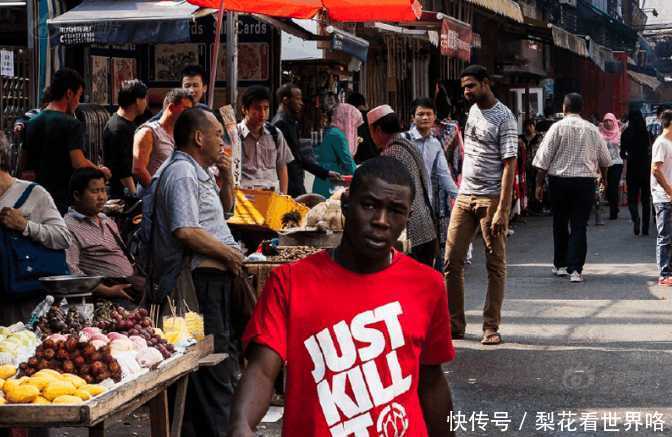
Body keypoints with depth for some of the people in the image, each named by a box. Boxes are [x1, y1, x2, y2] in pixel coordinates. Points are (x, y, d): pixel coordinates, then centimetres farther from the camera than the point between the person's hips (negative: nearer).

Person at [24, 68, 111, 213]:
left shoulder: (31, 123, 10)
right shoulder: (72, 124, -13)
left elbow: (26, 166, 15)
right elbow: (80, 163, -22)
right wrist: (100, 171, -5)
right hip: (65, 200, -7)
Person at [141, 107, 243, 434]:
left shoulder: (198, 172, 20)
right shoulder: (182, 172, -12)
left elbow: (225, 208, 35)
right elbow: (185, 231, -22)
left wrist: (226, 176, 17)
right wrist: (229, 253, -13)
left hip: (215, 276, 11)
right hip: (201, 276, -11)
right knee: (214, 357, -10)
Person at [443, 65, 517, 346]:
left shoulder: (504, 118, -9)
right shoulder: (473, 110, 14)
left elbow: (509, 165, -14)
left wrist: (502, 210, -21)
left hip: (492, 198, -7)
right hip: (465, 196, 7)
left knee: (495, 265, 1)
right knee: (452, 261, 2)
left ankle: (491, 327, 6)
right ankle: (454, 324, 9)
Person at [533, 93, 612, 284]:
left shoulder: (557, 128, -5)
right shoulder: (592, 130, 4)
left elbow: (543, 160, -7)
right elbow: (605, 160, 15)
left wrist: (539, 184, 1)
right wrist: (604, 179, 33)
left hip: (559, 181, -1)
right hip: (585, 181, 1)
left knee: (560, 224, 15)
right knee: (579, 226, 2)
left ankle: (560, 265, 25)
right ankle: (575, 269, -6)